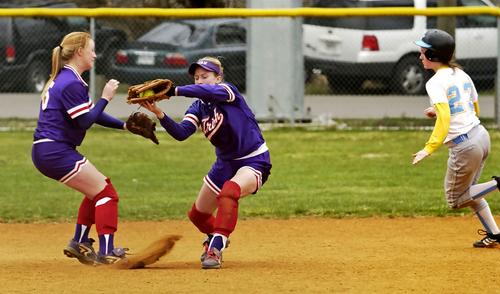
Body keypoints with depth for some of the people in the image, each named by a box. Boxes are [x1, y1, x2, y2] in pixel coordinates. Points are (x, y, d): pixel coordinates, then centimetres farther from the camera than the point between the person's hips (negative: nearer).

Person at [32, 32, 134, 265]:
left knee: (98, 189, 21)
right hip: (56, 152, -10)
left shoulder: (62, 79, 17)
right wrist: (105, 98, -10)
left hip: (45, 152, 10)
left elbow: (90, 114, 21)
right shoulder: (71, 83, -15)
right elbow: (85, 121, -18)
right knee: (106, 193, -6)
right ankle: (106, 252, -11)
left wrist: (124, 125, 13)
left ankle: (79, 243, 22)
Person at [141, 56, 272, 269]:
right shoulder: (198, 108, -1)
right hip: (226, 162, 8)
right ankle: (216, 237, 49)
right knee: (197, 215, 16)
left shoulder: (228, 90, -16)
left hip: (255, 161, -8)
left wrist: (173, 91, -48)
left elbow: (209, 91, -40)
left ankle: (215, 249, -36)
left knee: (229, 191, -38)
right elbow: (181, 133, -18)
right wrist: (159, 114, -34)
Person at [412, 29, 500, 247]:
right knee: (466, 190, 26)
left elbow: (444, 118, -26)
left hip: (463, 146, -8)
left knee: (455, 199, 10)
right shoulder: (462, 75, 10)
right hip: (481, 135, 8)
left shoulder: (435, 83, -14)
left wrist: (429, 148, -28)